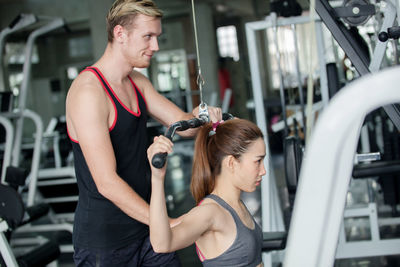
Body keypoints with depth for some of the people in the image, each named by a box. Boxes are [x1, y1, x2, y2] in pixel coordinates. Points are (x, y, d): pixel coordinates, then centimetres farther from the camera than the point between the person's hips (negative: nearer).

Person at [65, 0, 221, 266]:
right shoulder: (88, 91, -21)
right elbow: (107, 182, -25)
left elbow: (182, 124, 8)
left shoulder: (138, 83, 9)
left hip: (145, 225, 8)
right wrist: (168, 223, -25)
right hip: (104, 239, -8)